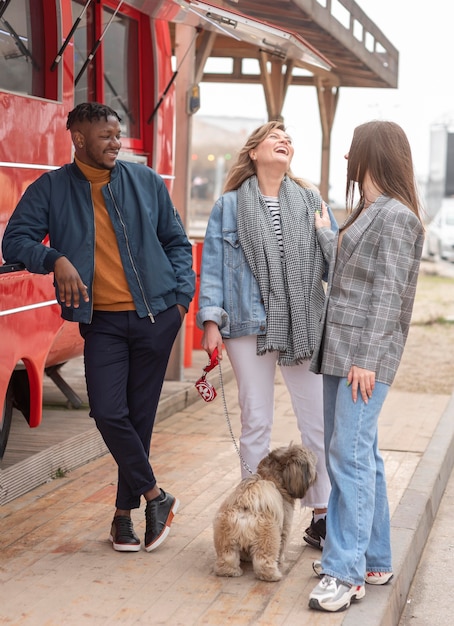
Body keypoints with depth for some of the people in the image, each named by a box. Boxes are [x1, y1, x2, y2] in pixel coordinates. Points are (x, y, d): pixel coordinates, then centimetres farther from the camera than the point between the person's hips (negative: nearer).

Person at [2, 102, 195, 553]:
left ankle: (125, 510, 19)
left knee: (140, 415, 5)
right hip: (101, 320, -1)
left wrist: (181, 294, 2)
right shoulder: (51, 189, 2)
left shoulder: (145, 181, 7)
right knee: (109, 413, -11)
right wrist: (55, 259, -20)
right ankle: (155, 495, 10)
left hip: (155, 316, 1)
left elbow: (176, 241, 13)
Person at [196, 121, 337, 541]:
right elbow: (213, 266, 2)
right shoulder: (229, 206, 6)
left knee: (319, 423, 3)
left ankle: (321, 516, 15)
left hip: (303, 327, 2)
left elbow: (333, 258, 6)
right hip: (249, 325, -1)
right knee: (256, 422, 6)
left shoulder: (310, 201, 9)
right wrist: (211, 320, -6)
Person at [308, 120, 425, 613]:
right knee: (355, 454, 12)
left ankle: (347, 572, -8)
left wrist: (367, 358, -19)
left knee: (350, 455, -11)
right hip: (338, 350, 10)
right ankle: (372, 558, 21)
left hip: (365, 355, -10)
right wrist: (324, 231, 24)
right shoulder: (363, 212, 19)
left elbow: (388, 293, -15)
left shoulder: (396, 216, -10)